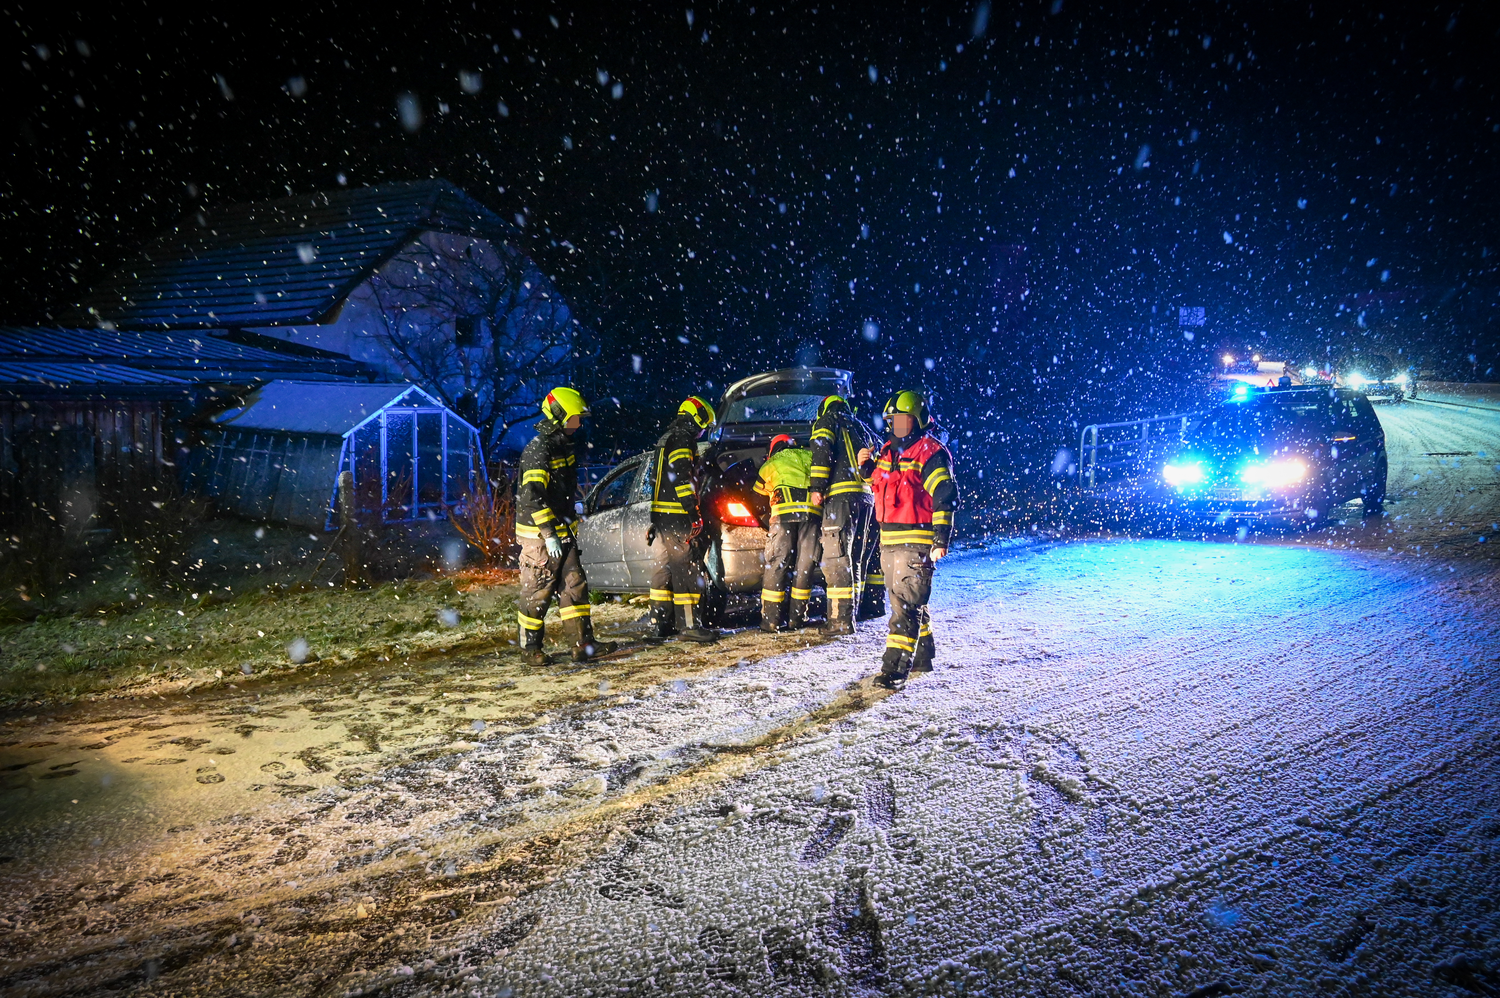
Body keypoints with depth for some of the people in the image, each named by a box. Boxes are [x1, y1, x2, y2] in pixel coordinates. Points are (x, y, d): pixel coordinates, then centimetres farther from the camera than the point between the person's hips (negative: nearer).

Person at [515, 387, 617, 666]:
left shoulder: (564, 444, 12)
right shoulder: (538, 449, -18)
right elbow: (532, 495, -25)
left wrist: (569, 524, 25)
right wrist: (549, 534, -27)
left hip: (562, 530, 9)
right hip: (539, 534, -9)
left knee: (575, 585, 7)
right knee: (537, 592, 1)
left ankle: (584, 643, 10)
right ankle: (530, 647, 14)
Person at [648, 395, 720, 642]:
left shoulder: (667, 439, 23)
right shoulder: (681, 439, -10)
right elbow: (681, 478, -21)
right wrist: (694, 512, -23)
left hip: (662, 516, 11)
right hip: (676, 518, -11)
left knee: (665, 567, 13)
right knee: (686, 569, -10)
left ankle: (661, 622, 18)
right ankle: (689, 624, -10)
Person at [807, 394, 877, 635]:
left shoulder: (827, 420, 7)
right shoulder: (859, 427, 29)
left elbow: (822, 451, -9)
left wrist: (817, 487, -11)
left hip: (841, 494, -8)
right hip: (865, 495, 8)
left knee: (835, 558, -10)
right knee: (854, 557, 15)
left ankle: (841, 620, -15)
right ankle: (850, 614, 19)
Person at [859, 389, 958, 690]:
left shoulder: (931, 453, -9)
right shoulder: (888, 451, 15)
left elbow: (945, 499, -13)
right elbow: (879, 485, 31)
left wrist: (941, 540, -19)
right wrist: (867, 467, 9)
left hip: (917, 541, -9)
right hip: (889, 541, 9)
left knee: (906, 603, -14)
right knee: (907, 602, 18)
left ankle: (895, 669, -18)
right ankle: (922, 657, 33)